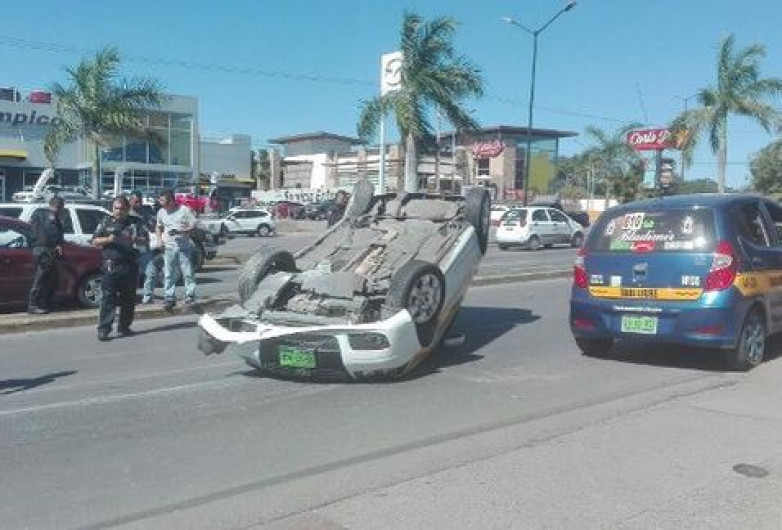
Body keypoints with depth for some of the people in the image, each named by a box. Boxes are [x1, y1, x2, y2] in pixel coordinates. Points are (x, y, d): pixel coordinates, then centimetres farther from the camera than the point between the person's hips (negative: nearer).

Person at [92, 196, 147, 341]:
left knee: (128, 299, 7)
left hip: (130, 265, 1)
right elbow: (95, 241, 9)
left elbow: (146, 240, 4)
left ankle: (124, 327, 18)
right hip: (111, 266, -1)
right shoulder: (106, 223, 11)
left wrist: (133, 240, -16)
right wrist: (108, 239, -10)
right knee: (108, 298, -7)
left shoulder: (135, 222, 10)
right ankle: (103, 329, -8)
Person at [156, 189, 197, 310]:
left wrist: (180, 231, -18)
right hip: (168, 247, 3)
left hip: (184, 247, -3)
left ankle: (190, 296, 8)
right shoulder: (161, 212, 8)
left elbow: (193, 226, -4)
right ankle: (169, 298, 9)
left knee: (188, 273, -1)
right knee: (168, 274, 3)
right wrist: (160, 239, 4)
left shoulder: (184, 210, -5)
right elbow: (158, 227, 22)